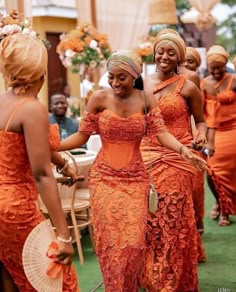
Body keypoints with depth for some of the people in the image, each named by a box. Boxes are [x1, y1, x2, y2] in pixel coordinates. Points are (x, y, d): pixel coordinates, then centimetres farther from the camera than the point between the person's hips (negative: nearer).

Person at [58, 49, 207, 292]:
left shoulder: (146, 100, 0)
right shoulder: (100, 98, -5)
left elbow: (161, 133, -7)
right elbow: (82, 136, -3)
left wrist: (183, 150, -26)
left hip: (135, 178, 1)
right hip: (104, 177, -1)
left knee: (134, 239, 1)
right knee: (110, 239, 0)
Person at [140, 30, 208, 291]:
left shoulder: (188, 88, -3)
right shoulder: (142, 84, 8)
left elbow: (200, 121, 5)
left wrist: (201, 136, -15)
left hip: (177, 160, -3)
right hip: (147, 158, 4)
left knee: (173, 221, 1)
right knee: (149, 220, 6)